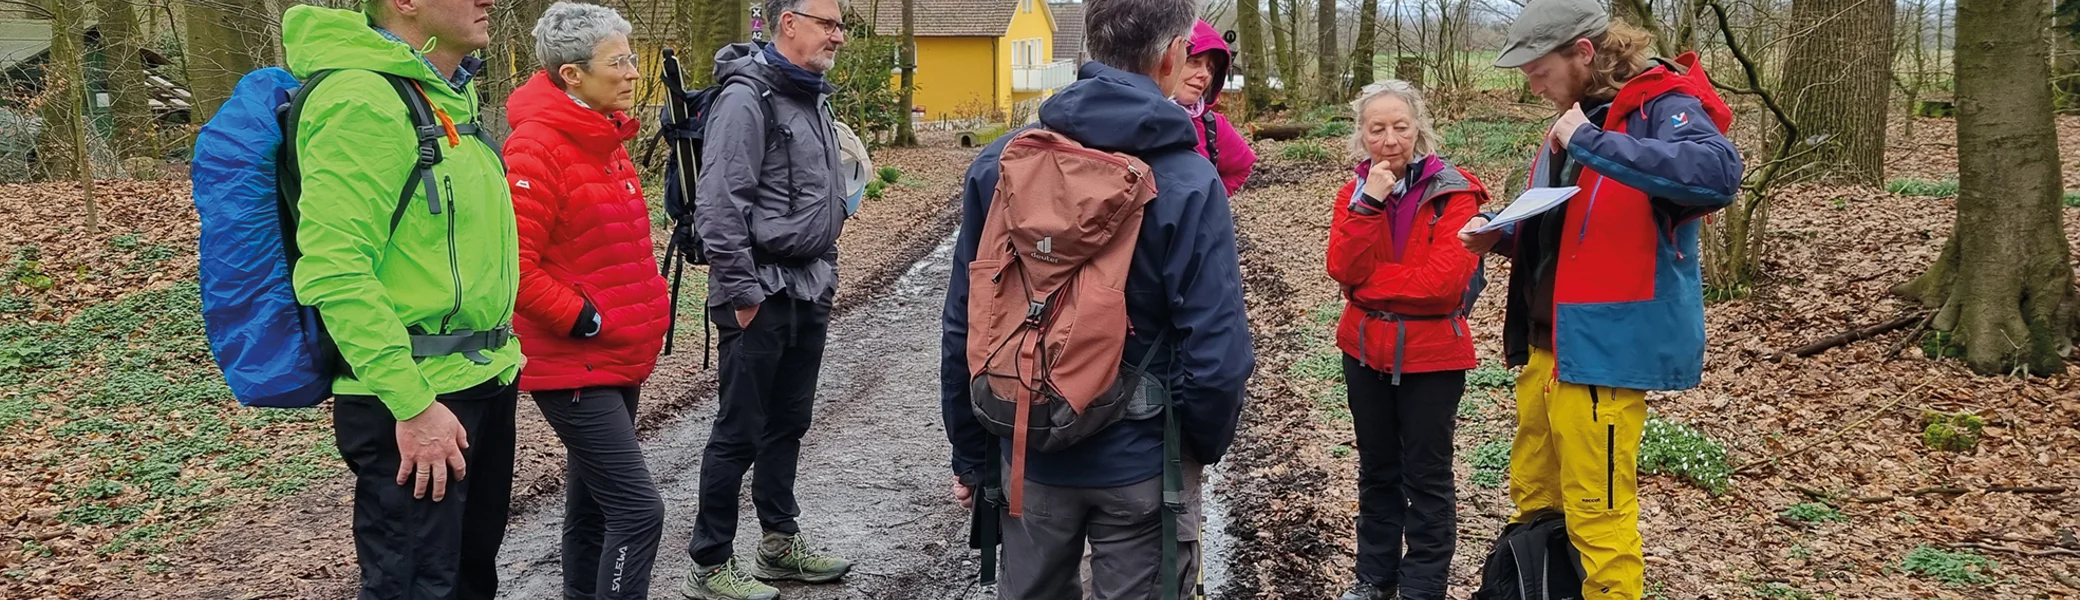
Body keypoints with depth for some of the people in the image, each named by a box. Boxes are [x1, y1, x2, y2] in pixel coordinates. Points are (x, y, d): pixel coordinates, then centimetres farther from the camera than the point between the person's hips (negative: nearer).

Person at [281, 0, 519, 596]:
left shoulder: (451, 97, 11)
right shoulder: (361, 101, -18)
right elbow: (335, 273, -23)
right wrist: (411, 404, -24)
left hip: (483, 381, 9)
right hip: (413, 399, -9)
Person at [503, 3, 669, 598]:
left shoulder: (606, 138, 12)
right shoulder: (535, 147, -17)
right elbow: (513, 265, -22)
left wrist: (651, 304, 14)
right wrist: (583, 319, -17)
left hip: (616, 359, 9)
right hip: (574, 365, -9)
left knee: (592, 505, 17)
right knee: (638, 509, -12)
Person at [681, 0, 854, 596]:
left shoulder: (814, 98, 14)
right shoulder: (747, 98, -14)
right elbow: (719, 205, -19)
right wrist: (743, 292, -18)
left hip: (809, 292, 8)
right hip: (763, 295, -8)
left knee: (788, 424, 17)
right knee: (739, 432, 0)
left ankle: (781, 542, 30)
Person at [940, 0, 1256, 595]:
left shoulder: (1000, 162, -6)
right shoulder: (1188, 182, -18)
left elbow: (963, 327, -1)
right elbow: (1216, 353, -18)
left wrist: (969, 452, 11)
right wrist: (1207, 445, 3)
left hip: (1029, 455, 4)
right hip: (1143, 464, -3)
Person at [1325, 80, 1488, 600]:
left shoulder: (1454, 193, -12)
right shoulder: (1355, 193, 2)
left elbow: (1443, 281, -22)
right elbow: (1343, 269, -13)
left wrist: (1367, 283, -14)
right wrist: (1368, 201, -22)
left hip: (1432, 354, -4)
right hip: (1365, 350, 5)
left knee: (1426, 476, 6)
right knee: (1377, 469, 18)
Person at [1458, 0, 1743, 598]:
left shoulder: (1661, 106, -14)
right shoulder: (1576, 116, 13)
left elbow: (1718, 175, -36)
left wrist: (1591, 141, -33)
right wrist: (1500, 235, 6)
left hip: (1605, 348, -9)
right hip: (1547, 343, 9)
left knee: (1597, 518, -2)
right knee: (1532, 497, 20)